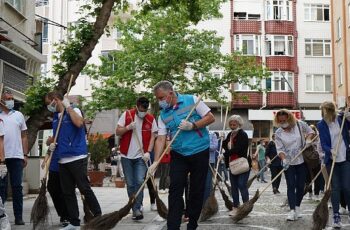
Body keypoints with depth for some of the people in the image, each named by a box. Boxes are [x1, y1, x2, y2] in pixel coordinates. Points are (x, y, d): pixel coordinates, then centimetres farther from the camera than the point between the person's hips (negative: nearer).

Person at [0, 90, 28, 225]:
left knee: (17, 187, 3)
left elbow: (24, 136, 12)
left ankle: (18, 217, 6)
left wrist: (25, 155, 5)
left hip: (16, 156, 1)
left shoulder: (19, 115, 12)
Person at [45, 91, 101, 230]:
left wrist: (68, 107, -15)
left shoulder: (73, 111, -3)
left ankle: (98, 217, 3)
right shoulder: (55, 117, 17)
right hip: (62, 160, 7)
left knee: (84, 188, -8)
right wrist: (51, 143, 6)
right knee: (67, 192, 7)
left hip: (77, 158, -7)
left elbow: (79, 123, -25)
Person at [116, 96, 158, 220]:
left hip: (141, 156, -1)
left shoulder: (151, 119, 0)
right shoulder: (126, 115, -1)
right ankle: (135, 209, 19)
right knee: (130, 184, 6)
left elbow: (153, 137, 2)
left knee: (139, 182, -13)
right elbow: (117, 132, 0)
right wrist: (128, 127, -19)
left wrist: (148, 152, -10)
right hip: (127, 155, 1)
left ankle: (137, 209, -6)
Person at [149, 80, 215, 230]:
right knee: (175, 190, -7)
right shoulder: (163, 115, 3)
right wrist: (156, 162, -12)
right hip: (178, 154, 3)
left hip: (200, 152, -2)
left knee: (197, 190, 4)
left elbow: (211, 118, -5)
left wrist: (192, 125, -19)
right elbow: (161, 139, -2)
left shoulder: (192, 100, -5)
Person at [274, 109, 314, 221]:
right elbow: (280, 149, -8)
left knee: (300, 185, 6)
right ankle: (292, 210, -12)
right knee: (291, 186, -8)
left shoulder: (300, 125, -5)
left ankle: (297, 207, 22)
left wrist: (308, 139, -11)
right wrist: (284, 159, -25)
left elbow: (310, 132, 9)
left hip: (301, 160, 1)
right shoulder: (278, 133, -6)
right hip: (288, 163, -1)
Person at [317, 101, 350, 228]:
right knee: (335, 187, 1)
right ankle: (336, 215, 6)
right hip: (331, 159, 0)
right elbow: (323, 144, -8)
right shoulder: (321, 125, -4)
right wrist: (330, 151, -28)